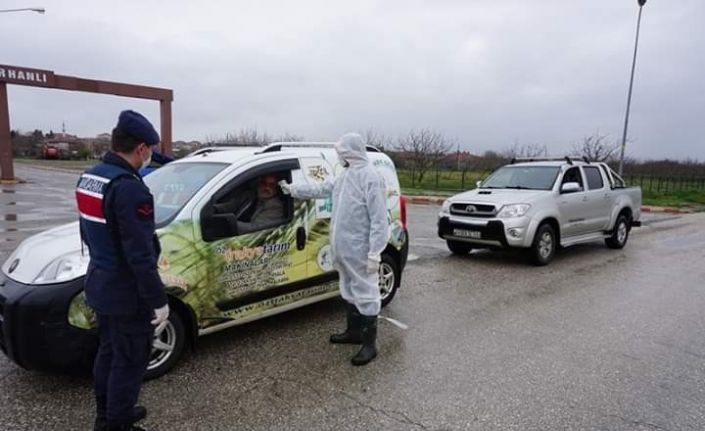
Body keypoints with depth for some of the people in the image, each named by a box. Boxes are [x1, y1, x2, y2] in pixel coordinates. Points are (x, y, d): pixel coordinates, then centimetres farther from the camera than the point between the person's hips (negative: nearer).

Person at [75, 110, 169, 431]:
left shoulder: (89, 177, 6)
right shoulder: (129, 188, -26)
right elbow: (140, 254, -27)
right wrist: (158, 300, -20)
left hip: (100, 285, 10)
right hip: (126, 293, -10)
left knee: (108, 352, 23)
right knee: (129, 361, 6)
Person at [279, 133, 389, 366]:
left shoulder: (371, 177, -18)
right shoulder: (345, 176, 11)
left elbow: (379, 220, -21)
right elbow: (321, 189, 26)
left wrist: (375, 253, -24)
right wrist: (292, 189, 28)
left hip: (360, 250, -9)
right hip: (343, 249, 9)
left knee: (365, 294, 0)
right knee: (350, 292, 19)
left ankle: (369, 344, 11)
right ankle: (353, 332, 35)